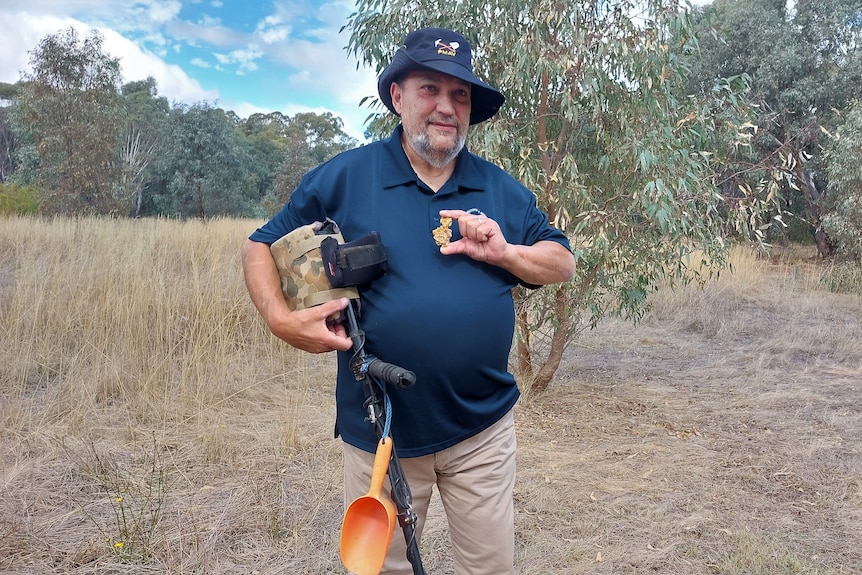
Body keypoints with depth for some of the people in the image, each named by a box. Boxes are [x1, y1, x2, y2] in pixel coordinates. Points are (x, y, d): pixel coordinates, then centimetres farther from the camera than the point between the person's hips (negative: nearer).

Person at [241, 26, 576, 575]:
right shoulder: (344, 177, -4)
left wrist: (504, 252, -12)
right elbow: (261, 247, 2)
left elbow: (563, 262, 8)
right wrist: (282, 318, -15)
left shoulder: (501, 189, 4)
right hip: (378, 429, -1)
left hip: (483, 429, 2)